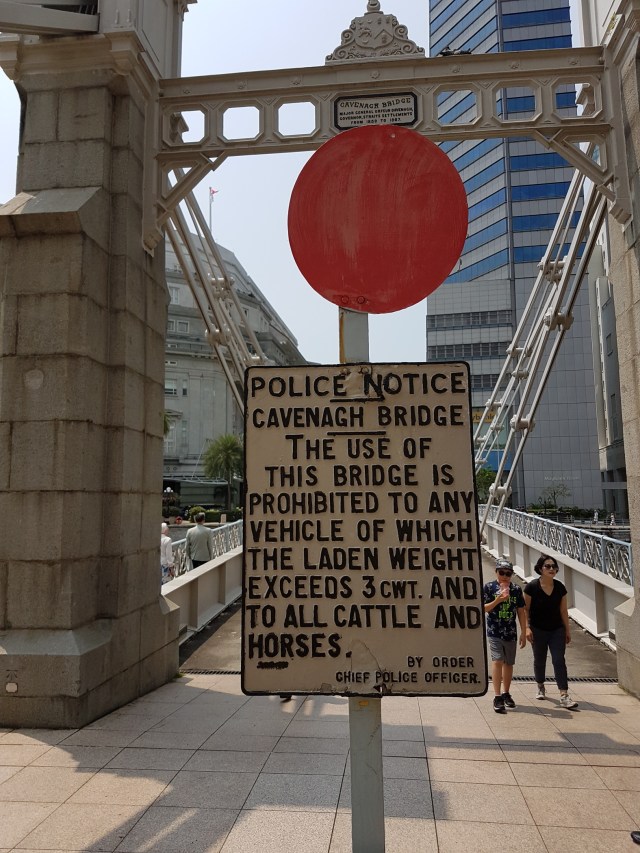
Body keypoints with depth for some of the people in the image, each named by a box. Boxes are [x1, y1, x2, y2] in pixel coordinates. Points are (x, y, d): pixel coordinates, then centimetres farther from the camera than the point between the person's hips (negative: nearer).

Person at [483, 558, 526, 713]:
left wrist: (523, 633, 6)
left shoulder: (516, 589, 5)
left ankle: (506, 693, 30)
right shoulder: (489, 587, -4)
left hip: (510, 632, 4)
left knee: (509, 663, 13)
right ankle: (497, 697, -10)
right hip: (494, 632, -3)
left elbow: (521, 612, 8)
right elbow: (483, 608, -5)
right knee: (497, 660, -14)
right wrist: (497, 600, -19)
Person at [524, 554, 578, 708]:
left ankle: (564, 696, -6)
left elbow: (563, 610, 5)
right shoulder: (532, 587, -13)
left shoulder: (560, 587, -3)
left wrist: (568, 630, 9)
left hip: (557, 630, 2)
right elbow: (526, 609, -8)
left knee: (559, 661, -6)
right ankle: (540, 687, 37)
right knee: (539, 660, 14)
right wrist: (527, 628, -14)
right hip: (538, 631, -2)